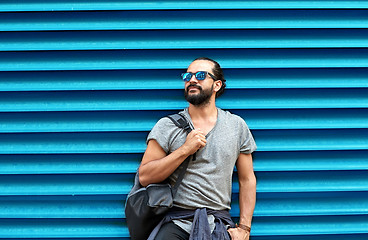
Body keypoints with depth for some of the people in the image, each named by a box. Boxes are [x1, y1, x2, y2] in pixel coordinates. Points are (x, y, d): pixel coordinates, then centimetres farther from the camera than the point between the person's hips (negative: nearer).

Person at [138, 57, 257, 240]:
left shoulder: (236, 125, 10)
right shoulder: (167, 125, 4)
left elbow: (247, 180, 12)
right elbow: (144, 177, -3)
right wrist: (185, 150, -11)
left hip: (219, 222, 1)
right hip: (176, 222, -1)